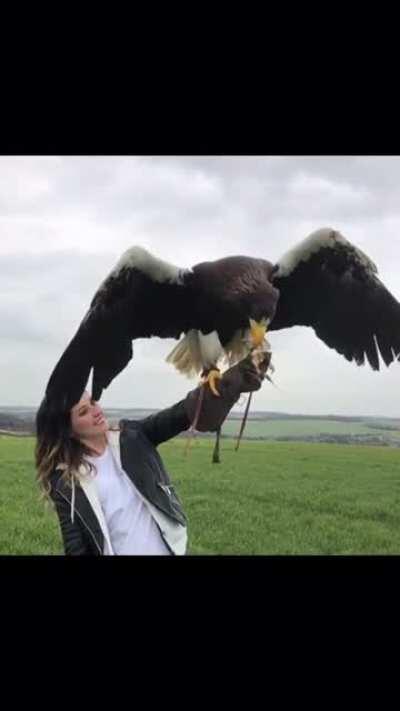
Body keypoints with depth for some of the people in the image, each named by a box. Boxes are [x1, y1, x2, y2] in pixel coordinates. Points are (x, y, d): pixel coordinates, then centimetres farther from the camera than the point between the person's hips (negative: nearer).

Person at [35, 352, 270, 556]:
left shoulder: (132, 438, -2)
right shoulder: (65, 481, -6)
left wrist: (238, 377, -23)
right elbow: (74, 545, -5)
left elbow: (184, 413, -12)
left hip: (169, 549, 2)